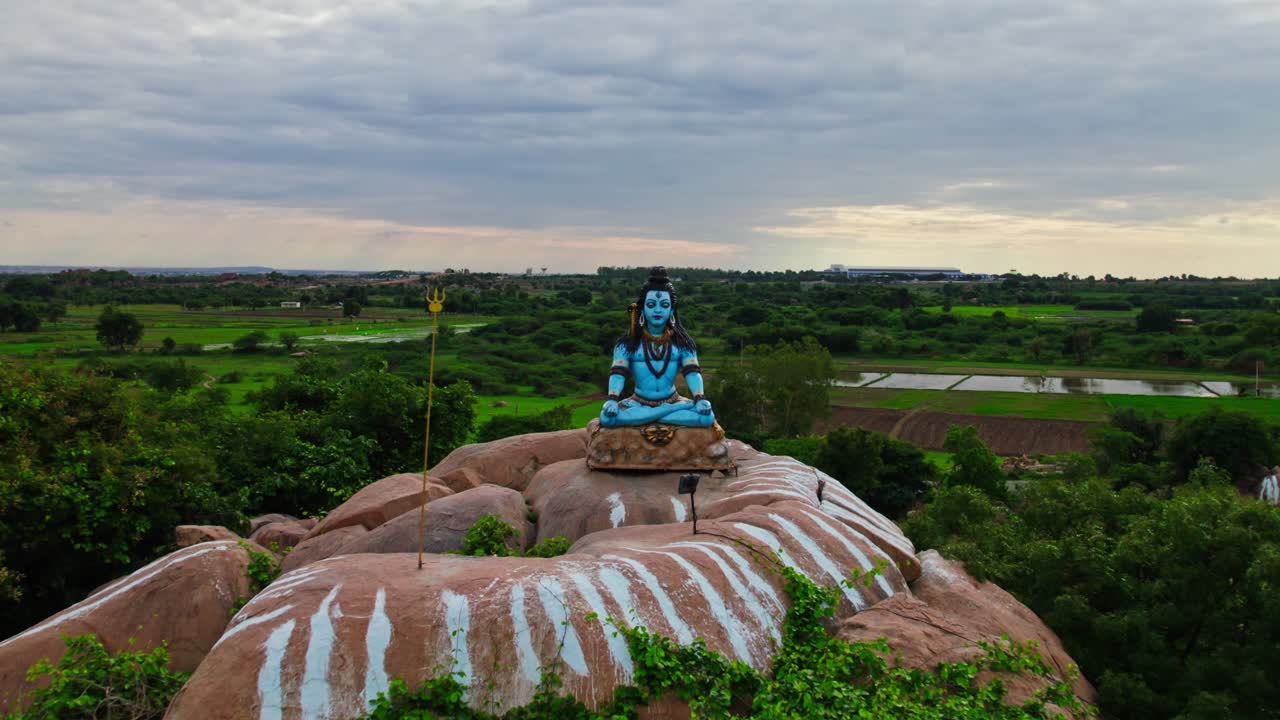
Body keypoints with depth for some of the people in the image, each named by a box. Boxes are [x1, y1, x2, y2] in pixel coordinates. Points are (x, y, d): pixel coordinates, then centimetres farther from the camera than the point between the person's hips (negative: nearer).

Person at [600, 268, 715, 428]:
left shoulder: (681, 341, 4)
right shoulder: (629, 342, 1)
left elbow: (692, 372, -7)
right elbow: (617, 373, -9)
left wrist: (700, 398, -25)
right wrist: (612, 399, -27)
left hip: (672, 401, 1)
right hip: (639, 403, 0)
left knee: (706, 416, -28)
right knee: (607, 416, -32)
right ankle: (674, 411, -24)